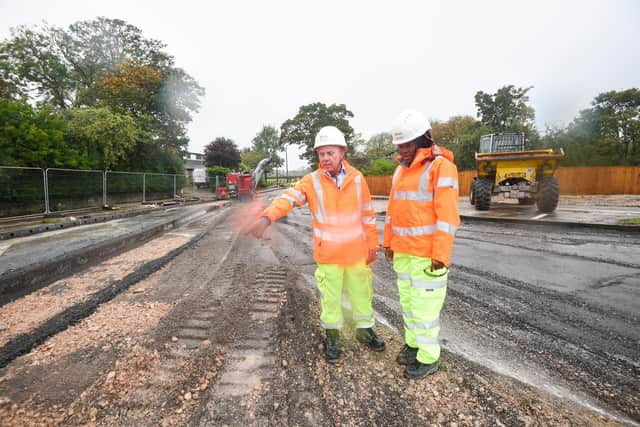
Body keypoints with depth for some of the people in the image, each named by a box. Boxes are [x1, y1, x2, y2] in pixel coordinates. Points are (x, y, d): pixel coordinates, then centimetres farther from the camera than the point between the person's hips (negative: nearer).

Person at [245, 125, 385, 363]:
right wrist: (267, 217, -43)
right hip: (328, 254, -1)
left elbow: (367, 214, 3)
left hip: (356, 251, 2)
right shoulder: (312, 181, -9)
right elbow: (288, 198, -25)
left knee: (362, 292, 17)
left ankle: (364, 329, 42)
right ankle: (332, 336, 36)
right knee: (330, 297, 13)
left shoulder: (357, 178, -4)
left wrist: (372, 244, 5)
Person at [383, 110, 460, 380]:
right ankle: (413, 343, 37)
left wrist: (440, 255, -21)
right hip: (403, 251, 8)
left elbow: (447, 215, -18)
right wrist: (388, 242, 13)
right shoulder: (401, 170, 10)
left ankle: (428, 357, 22)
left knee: (425, 305, 3)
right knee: (408, 299, 18)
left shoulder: (440, 167, -14)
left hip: (427, 254, -7)